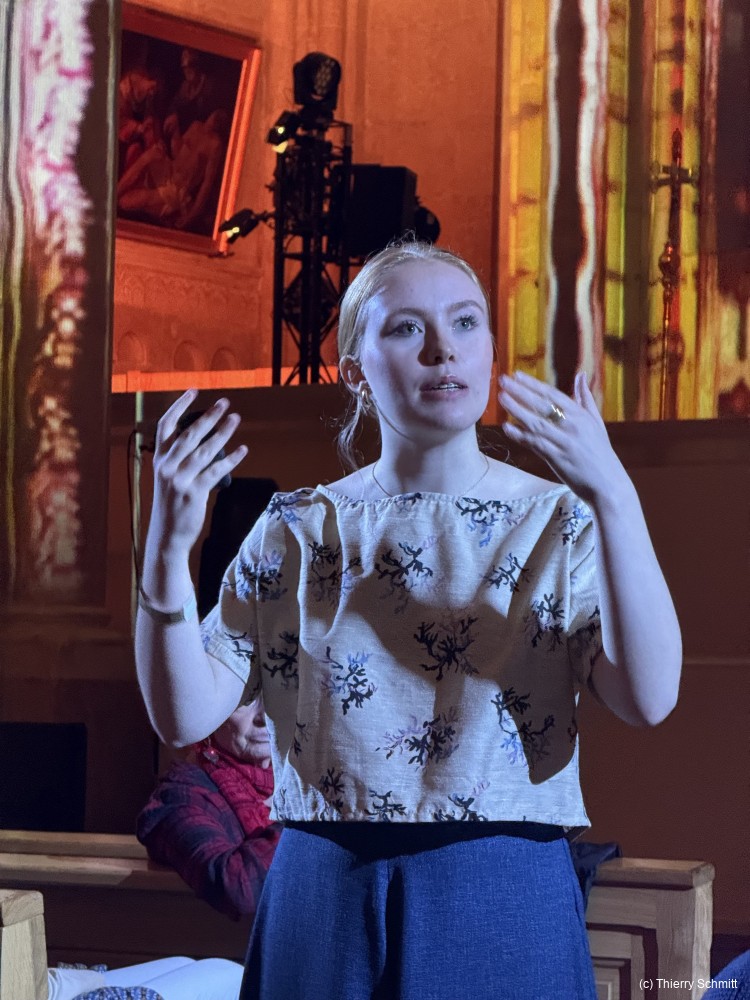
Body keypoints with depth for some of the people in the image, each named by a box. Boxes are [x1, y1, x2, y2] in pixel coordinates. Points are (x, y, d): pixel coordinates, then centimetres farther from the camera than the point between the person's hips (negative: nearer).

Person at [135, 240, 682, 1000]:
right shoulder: (296, 531, 4)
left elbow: (648, 699, -15)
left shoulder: (558, 522, 1)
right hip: (325, 900, 1)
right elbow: (184, 715, -4)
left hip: (504, 908, -1)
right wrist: (167, 548, -18)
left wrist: (613, 497, -24)